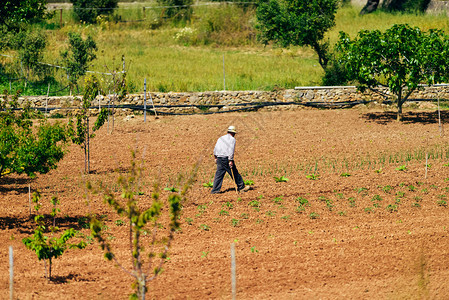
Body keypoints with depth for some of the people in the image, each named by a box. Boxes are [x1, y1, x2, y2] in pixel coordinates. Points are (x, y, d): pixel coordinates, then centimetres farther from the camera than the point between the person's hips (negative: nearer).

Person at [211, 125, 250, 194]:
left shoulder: (221, 138, 16)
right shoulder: (232, 139, -4)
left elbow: (215, 149, 16)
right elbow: (231, 150, -15)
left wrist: (215, 157, 27)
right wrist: (230, 160, -17)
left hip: (219, 159, 6)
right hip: (226, 158, -6)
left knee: (219, 174, 7)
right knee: (235, 173, 5)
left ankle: (215, 190, 2)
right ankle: (241, 187, 13)